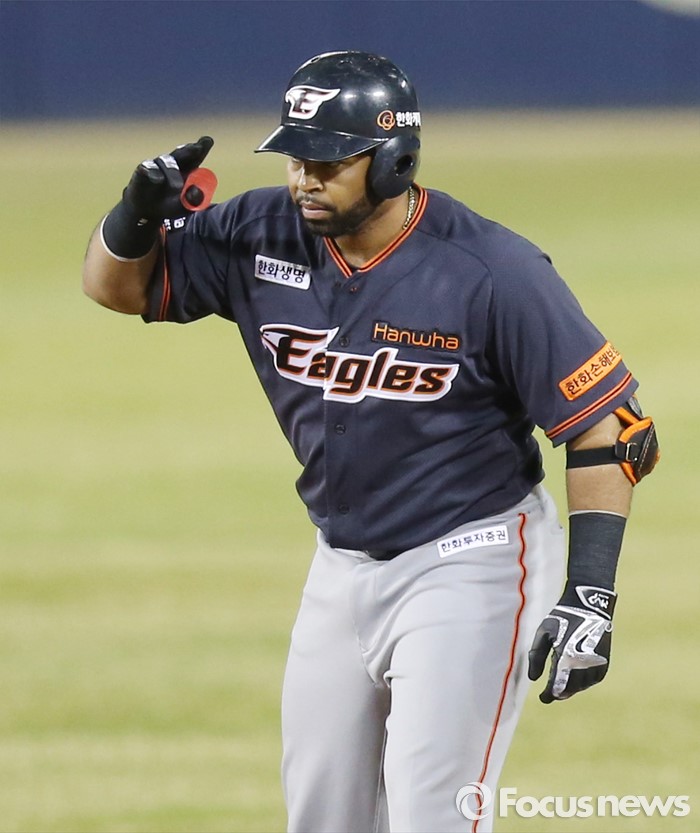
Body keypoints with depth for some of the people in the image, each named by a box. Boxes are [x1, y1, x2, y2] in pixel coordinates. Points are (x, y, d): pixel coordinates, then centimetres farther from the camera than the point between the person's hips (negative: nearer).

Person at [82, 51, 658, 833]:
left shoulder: (491, 271, -20)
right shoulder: (262, 236, -5)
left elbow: (607, 426, -17)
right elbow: (115, 284, 6)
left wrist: (590, 592, -23)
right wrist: (140, 210, -17)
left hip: (468, 565, -6)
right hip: (342, 564, 7)